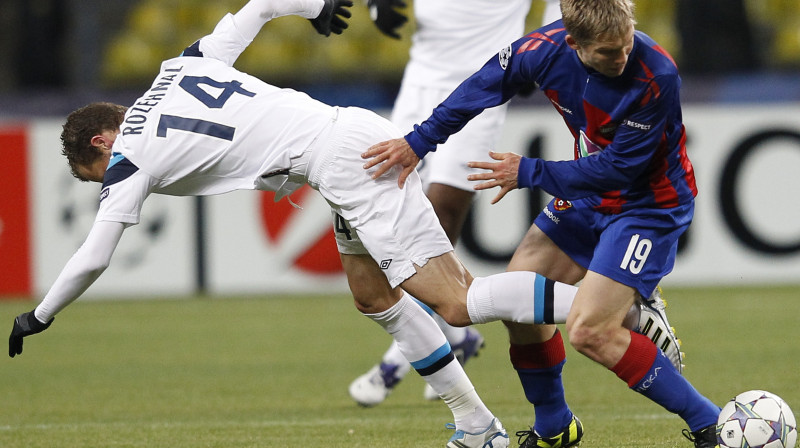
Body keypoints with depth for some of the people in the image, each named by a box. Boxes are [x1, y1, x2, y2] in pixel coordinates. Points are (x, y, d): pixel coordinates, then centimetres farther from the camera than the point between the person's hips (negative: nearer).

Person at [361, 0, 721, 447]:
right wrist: (418, 142, 1)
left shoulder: (656, 75, -33)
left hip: (651, 203, -7)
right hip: (591, 192, 7)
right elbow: (481, 89, 1)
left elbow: (618, 168, -26)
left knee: (590, 330, -18)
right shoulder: (548, 47, -17)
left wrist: (529, 174, -19)